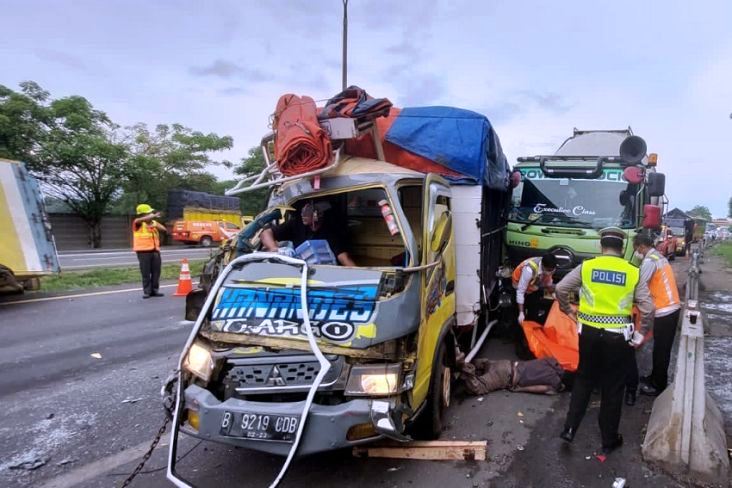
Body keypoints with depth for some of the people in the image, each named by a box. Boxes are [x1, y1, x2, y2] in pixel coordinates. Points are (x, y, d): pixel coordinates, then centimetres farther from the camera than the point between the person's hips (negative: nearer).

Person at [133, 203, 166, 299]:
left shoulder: (154, 222, 13)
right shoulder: (138, 223, -4)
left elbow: (164, 229, 4)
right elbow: (141, 220, -28)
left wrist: (155, 225, -12)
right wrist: (153, 216, -32)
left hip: (155, 251, 5)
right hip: (143, 251, -5)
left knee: (156, 272, 6)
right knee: (145, 273, -3)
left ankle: (154, 290, 16)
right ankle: (146, 291, 4)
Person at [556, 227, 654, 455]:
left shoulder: (586, 267, -3)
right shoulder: (633, 272, -3)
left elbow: (560, 288, -2)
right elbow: (648, 308, -2)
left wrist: (567, 309, 14)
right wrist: (641, 334, 11)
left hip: (589, 332, 1)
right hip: (617, 336, -1)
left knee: (584, 380, 19)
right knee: (612, 387, 12)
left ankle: (570, 428, 16)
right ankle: (609, 440, 24)